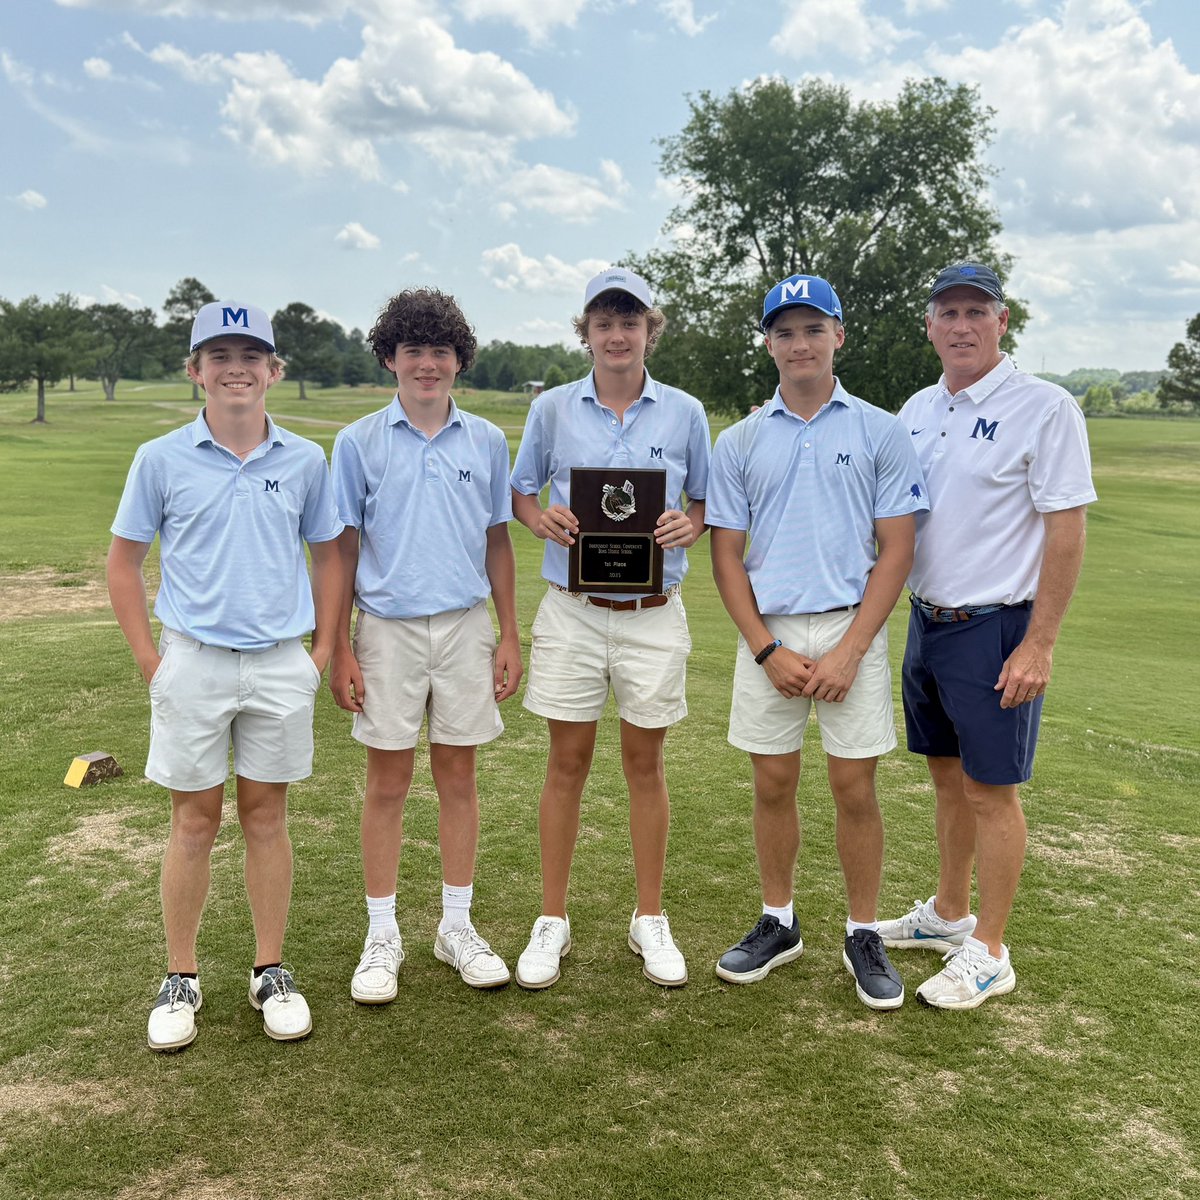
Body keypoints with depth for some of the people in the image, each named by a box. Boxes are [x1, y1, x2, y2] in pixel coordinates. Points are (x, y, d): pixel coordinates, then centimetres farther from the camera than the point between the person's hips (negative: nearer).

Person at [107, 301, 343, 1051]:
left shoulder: (305, 461, 2)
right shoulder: (162, 460, -1)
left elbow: (327, 555, 11)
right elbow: (125, 562, 5)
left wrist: (323, 652, 5)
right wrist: (151, 661, -1)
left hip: (281, 665, 1)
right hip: (193, 663, -1)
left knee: (267, 815, 10)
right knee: (195, 820, 7)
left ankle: (272, 972, 22)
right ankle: (181, 977, 21)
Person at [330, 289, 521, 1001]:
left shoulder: (487, 442, 5)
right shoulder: (360, 443, 0)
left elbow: (497, 543, 10)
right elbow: (344, 549, 1)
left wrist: (510, 637, 7)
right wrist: (340, 649, -3)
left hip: (465, 627, 2)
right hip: (388, 628, -1)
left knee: (459, 777, 9)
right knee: (388, 783, 6)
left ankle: (458, 927, 23)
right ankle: (383, 936, 18)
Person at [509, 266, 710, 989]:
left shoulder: (685, 413, 3)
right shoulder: (552, 409, 3)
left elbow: (705, 502, 11)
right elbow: (520, 491, 11)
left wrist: (688, 525, -12)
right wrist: (541, 517, -11)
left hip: (654, 614, 0)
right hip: (572, 611, 0)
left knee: (645, 763, 9)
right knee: (568, 762, 6)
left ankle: (651, 920, 23)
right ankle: (553, 920, 19)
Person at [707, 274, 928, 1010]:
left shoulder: (881, 433, 1)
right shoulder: (739, 442, 7)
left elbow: (896, 550, -2)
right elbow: (726, 555, 5)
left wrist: (850, 651, -11)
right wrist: (767, 650, -6)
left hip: (851, 630, -2)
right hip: (768, 634, 2)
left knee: (855, 790, 2)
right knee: (774, 785, 9)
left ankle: (864, 937, 18)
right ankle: (779, 924, 25)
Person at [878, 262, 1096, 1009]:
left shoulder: (1045, 408, -11)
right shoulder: (918, 410, 9)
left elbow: (1066, 530, -14)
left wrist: (1039, 645, -17)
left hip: (997, 629, -6)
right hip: (927, 619, 7)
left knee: (991, 790, 1)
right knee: (949, 777, 17)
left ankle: (989, 953, 15)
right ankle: (949, 914, 33)